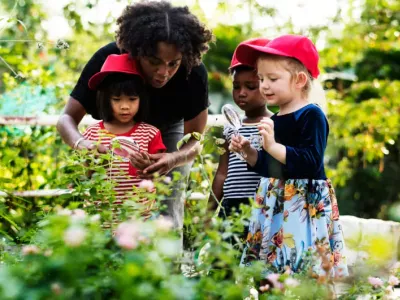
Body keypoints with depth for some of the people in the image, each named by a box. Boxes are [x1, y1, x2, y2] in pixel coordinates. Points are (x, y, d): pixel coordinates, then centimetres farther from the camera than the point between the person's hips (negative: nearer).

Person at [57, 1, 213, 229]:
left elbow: (195, 140, -24)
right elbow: (67, 118, -27)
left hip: (169, 132, 0)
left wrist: (174, 159, -48)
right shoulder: (107, 59, -35)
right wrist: (81, 143, -51)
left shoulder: (194, 73, -34)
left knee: (167, 216, -11)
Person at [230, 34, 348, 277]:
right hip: (274, 203, 9)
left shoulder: (312, 116, -11)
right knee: (270, 264, 9)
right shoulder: (274, 120, 13)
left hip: (304, 204, -8)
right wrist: (249, 152, 4)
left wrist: (273, 146, -27)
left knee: (299, 265, -12)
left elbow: (311, 162, -22)